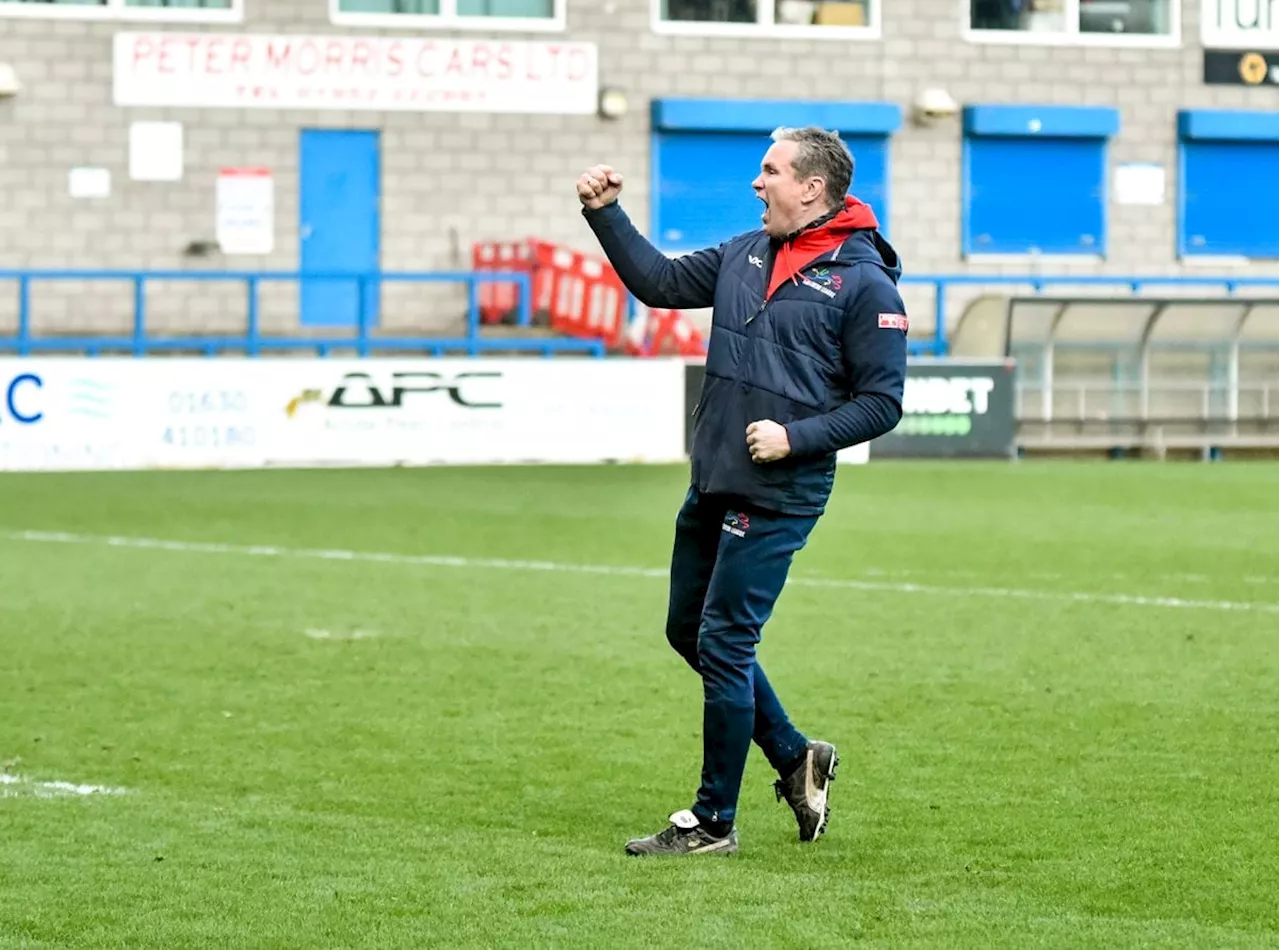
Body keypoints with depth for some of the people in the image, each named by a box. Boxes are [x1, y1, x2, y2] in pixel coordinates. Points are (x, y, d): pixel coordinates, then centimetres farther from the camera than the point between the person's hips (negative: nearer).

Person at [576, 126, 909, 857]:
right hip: (713, 484, 8)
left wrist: (796, 437, -18)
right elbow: (661, 282, 18)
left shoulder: (865, 284, -10)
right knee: (689, 630, 15)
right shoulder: (745, 255, 11)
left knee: (723, 646, -6)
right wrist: (606, 214, 8)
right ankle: (795, 758, 28)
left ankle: (714, 823, 6)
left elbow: (882, 403, -9)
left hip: (778, 497, -8)